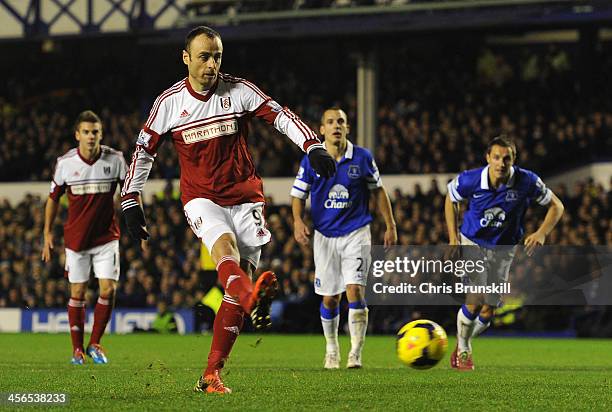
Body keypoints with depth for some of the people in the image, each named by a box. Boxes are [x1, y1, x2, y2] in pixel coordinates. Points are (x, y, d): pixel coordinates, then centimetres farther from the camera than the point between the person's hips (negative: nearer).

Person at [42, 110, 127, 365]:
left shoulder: (115, 159, -6)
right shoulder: (65, 163, -6)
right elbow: (53, 198, 6)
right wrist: (47, 233, 5)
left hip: (106, 236, 0)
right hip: (76, 237, 0)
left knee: (108, 289, -9)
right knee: (78, 294, 3)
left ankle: (95, 344, 8)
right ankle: (77, 349, 15)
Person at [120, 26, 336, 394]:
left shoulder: (239, 91, -1)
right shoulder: (170, 102, 0)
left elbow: (281, 116, -7)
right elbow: (144, 150, 8)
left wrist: (313, 146, -23)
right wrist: (131, 201, 4)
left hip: (245, 196, 2)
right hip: (202, 198, -2)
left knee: (239, 280, -6)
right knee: (225, 248, -33)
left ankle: (211, 375, -3)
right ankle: (255, 301, -66)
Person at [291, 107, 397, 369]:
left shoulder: (362, 158, -2)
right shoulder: (311, 160, -2)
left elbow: (378, 190, 9)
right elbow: (298, 195, 5)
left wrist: (390, 225, 7)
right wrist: (298, 221, -13)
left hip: (356, 233, -1)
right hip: (325, 236, 1)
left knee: (355, 291, -16)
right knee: (330, 299, 6)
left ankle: (355, 354, -12)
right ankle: (331, 350, 27)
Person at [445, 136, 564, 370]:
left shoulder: (527, 182, -21)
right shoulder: (469, 180, -21)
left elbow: (556, 206, -7)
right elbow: (451, 199, 1)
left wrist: (542, 233, -23)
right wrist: (453, 236, -6)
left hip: (503, 249, 2)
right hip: (472, 243, -2)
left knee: (488, 311, 3)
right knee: (475, 301, -18)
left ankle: (463, 341, 34)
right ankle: (463, 351, 8)